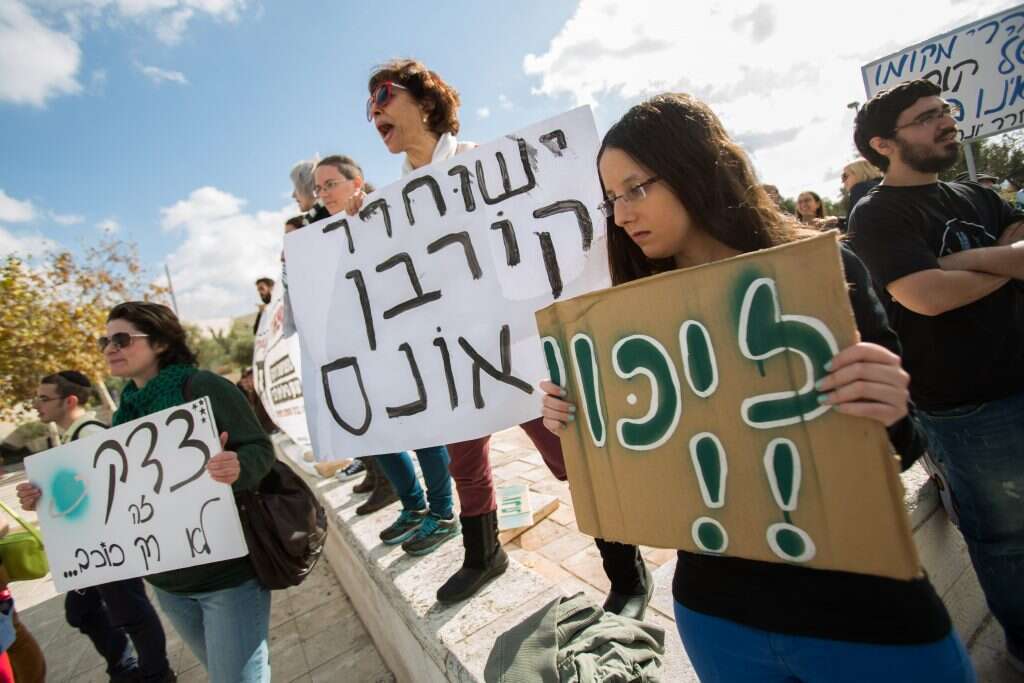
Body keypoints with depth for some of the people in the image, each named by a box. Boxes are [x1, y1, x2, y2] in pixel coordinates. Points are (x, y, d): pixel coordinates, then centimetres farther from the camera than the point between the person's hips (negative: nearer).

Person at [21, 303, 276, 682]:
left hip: (227, 571, -7)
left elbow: (260, 450, -20)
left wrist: (238, 468, -41)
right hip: (167, 580, 8)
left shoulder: (203, 387, -16)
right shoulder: (127, 409, 7)